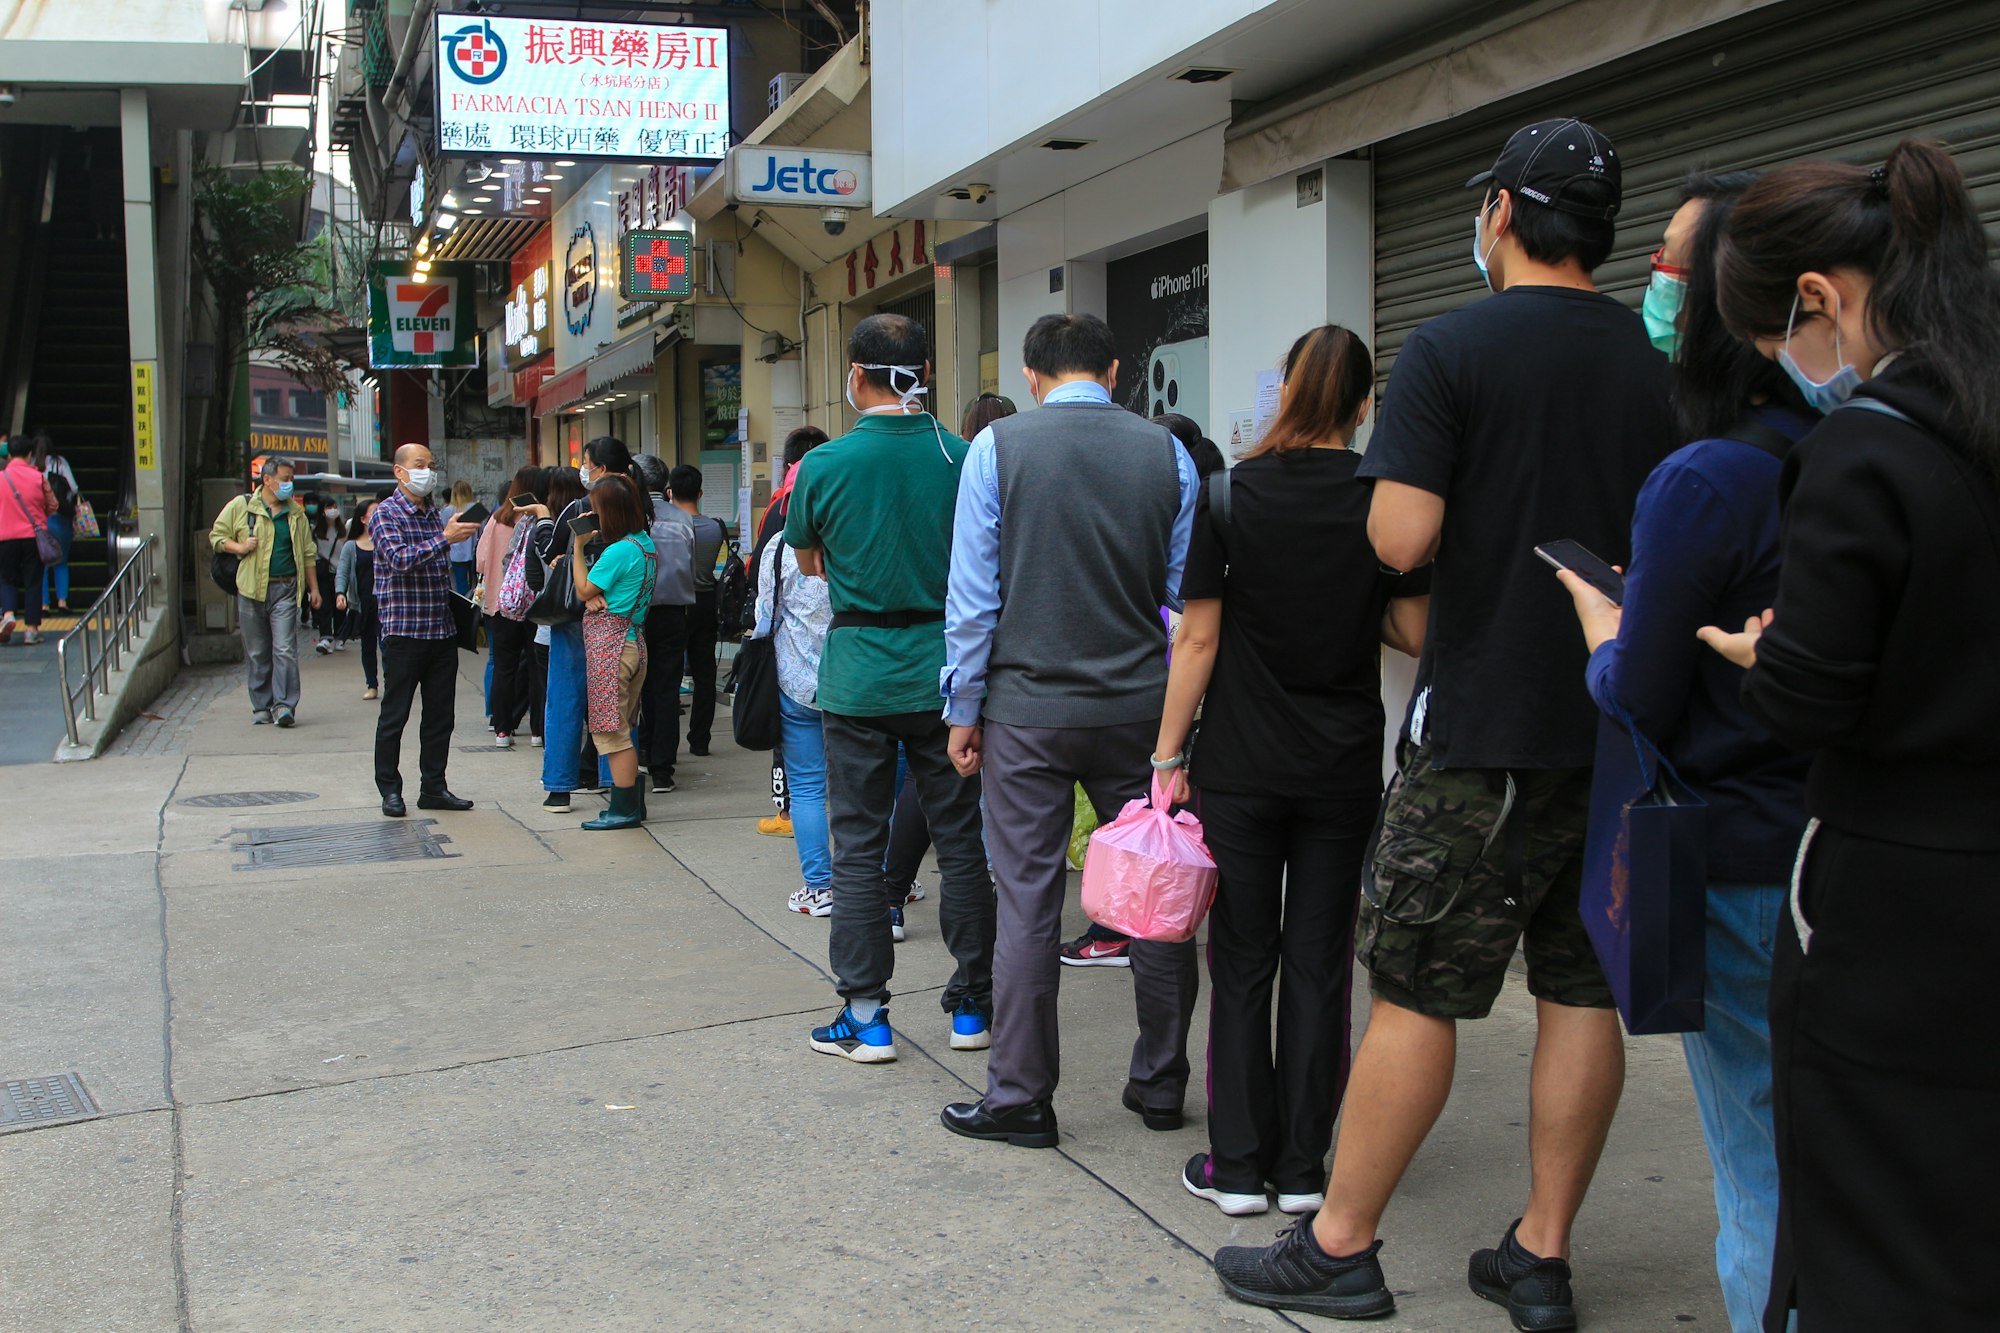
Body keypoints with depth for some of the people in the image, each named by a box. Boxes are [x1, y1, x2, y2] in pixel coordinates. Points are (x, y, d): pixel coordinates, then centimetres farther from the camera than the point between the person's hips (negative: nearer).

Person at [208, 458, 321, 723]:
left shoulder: (296, 512, 12)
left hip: (285, 590, 1)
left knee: (285, 650, -9)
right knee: (257, 653, 6)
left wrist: (314, 588, 14)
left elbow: (308, 553, 17)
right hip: (251, 590, -1)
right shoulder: (241, 506, 3)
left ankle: (284, 705, -8)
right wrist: (239, 547, -10)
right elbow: (216, 536, 9)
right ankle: (261, 707, 15)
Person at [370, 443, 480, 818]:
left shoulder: (435, 513, 15)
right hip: (403, 629, -6)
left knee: (441, 714, 8)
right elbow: (399, 560, -23)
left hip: (442, 630, 6)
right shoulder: (386, 514, -6)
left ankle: (434, 787, 17)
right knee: (395, 714, 1)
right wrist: (445, 538, -29)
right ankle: (390, 790, 11)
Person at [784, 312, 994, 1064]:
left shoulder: (824, 465, -7)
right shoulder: (965, 459, -4)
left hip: (858, 675, -1)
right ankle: (973, 1007, 19)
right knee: (961, 841, 11)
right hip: (945, 671, 2)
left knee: (858, 849, 7)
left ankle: (865, 1017, 10)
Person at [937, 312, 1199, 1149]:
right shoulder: (1167, 453, 3)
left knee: (1028, 905, 4)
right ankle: (1160, 1083, 22)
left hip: (1028, 710, -2)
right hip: (1142, 705, 2)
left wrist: (964, 709, 2)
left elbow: (973, 592, -4)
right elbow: (1188, 593, 7)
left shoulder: (997, 447, -3)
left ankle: (1020, 1100, 12)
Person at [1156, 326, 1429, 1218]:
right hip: (1345, 766, 1)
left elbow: (1198, 638, -7)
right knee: (1320, 962, 8)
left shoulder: (1230, 494, -6)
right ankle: (1302, 1168, 14)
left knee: (1243, 961, 8)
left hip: (1241, 765, -1)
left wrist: (1169, 752, 0)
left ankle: (1239, 1164, 14)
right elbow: (1417, 633, -1)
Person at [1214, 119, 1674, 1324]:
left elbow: (1403, 540, -18)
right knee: (1582, 993, 11)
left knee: (1416, 995, 2)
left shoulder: (1450, 351, -10)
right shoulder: (1660, 365, 7)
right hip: (1620, 727, 6)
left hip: (1485, 731, -5)